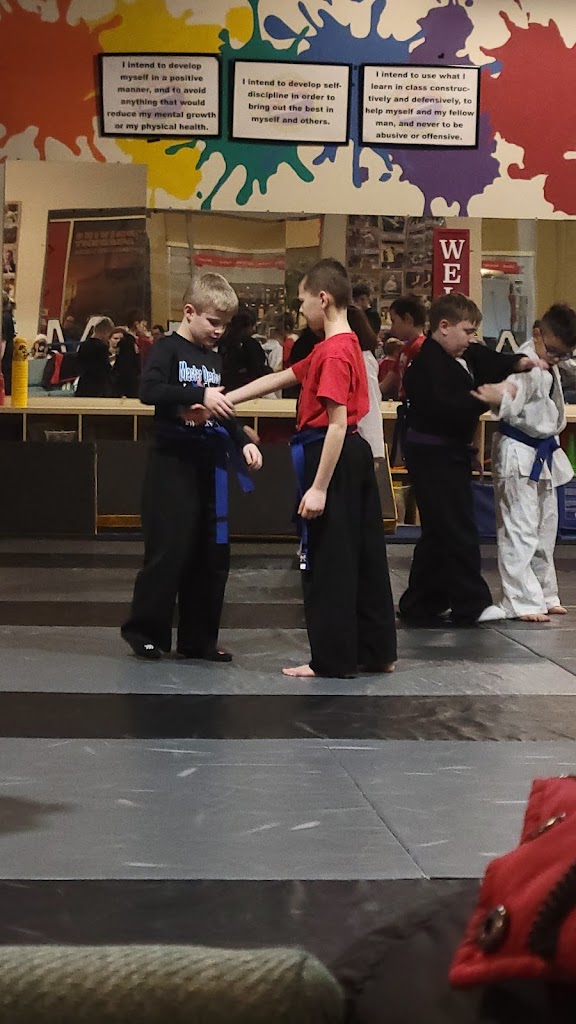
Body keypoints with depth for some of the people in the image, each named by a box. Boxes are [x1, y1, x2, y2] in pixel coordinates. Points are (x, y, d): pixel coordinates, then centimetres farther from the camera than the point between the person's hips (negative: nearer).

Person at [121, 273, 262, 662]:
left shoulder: (215, 358, 15)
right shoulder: (168, 350, -6)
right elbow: (149, 391, -24)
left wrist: (243, 442, 8)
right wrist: (200, 394, -29)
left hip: (209, 465, 7)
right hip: (172, 464, -7)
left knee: (212, 555, 7)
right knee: (169, 551, -9)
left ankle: (198, 638, 15)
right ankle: (145, 630, 4)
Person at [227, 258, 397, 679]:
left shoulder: (333, 353, -17)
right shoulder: (342, 345, 14)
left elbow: (337, 423, -21)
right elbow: (279, 379, 19)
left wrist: (318, 487, -21)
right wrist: (223, 400, 17)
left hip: (331, 457, -10)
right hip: (356, 455, 10)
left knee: (327, 561, -2)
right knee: (362, 555, 13)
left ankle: (333, 659, 4)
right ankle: (376, 651, 20)